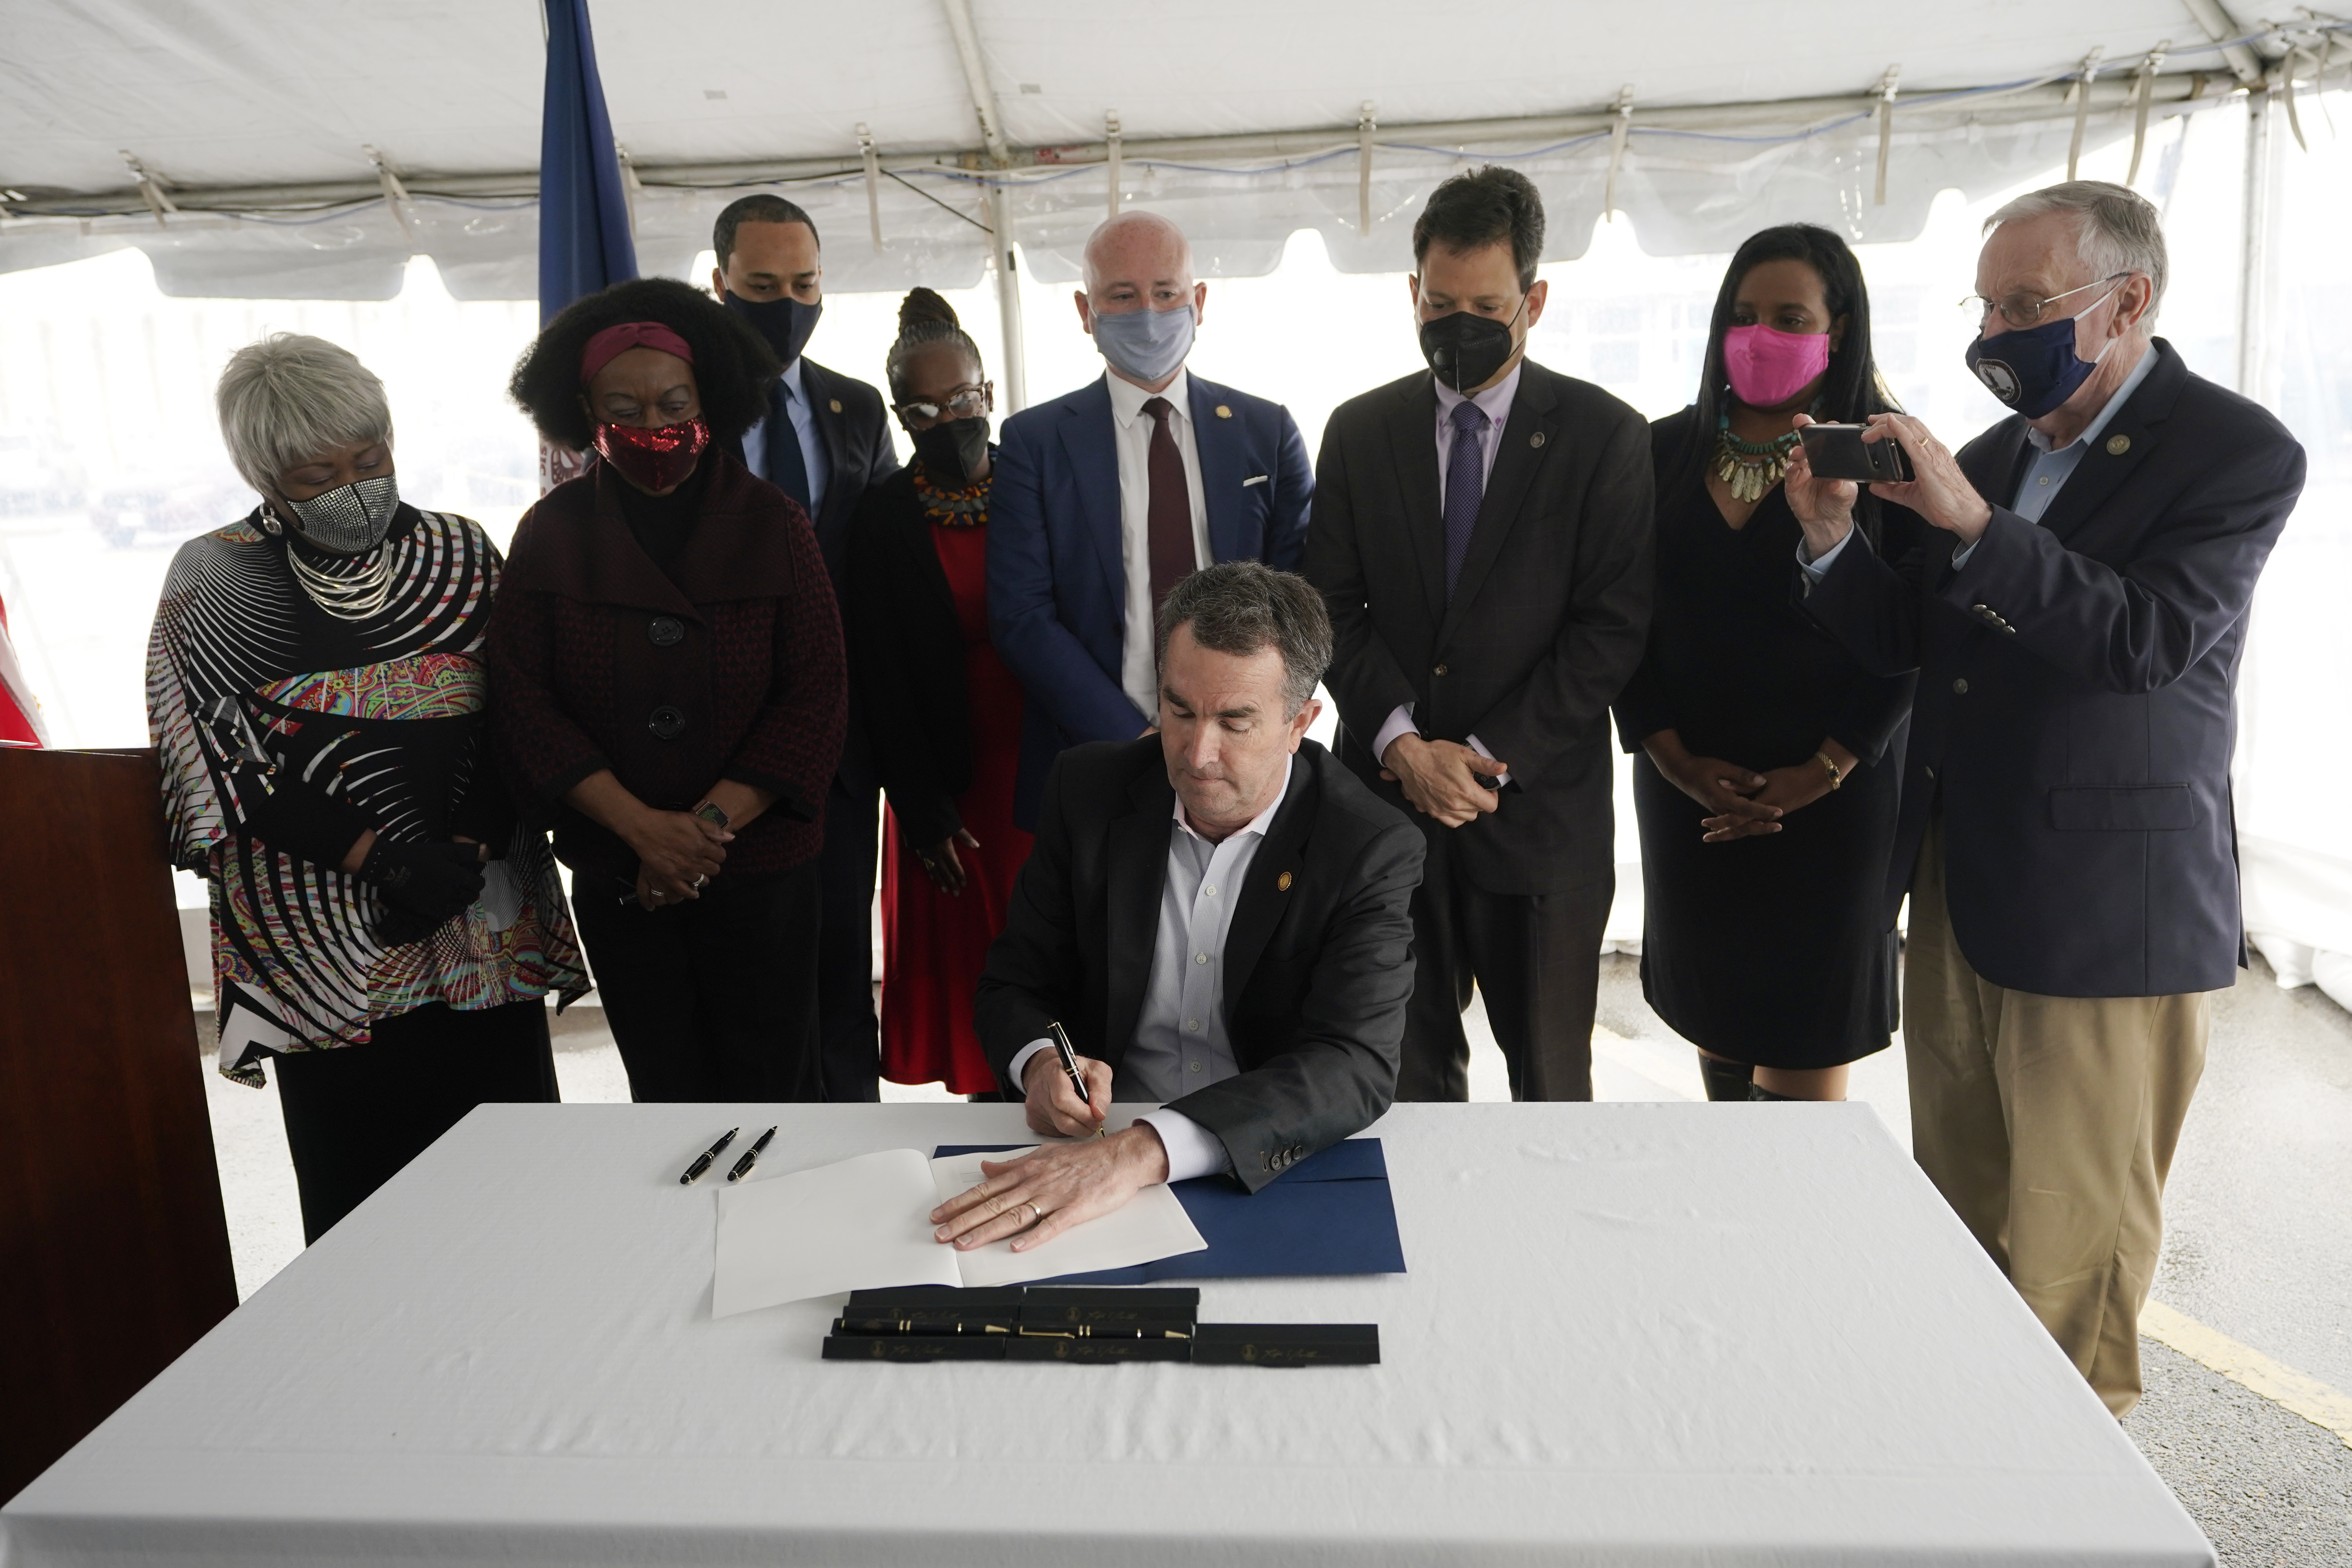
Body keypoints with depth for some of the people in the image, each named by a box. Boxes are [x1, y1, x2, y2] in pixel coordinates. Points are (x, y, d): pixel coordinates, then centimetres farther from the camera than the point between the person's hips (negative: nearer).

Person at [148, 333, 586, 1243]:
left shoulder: (462, 554, 8)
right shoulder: (216, 581, 2)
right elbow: (233, 761, -5)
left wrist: (468, 849, -10)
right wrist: (381, 857, -16)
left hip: (487, 920, 2)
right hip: (328, 941, -2)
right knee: (363, 1172, 3)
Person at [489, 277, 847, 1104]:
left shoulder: (771, 523, -1)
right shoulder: (551, 534, 2)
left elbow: (815, 696, -6)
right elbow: (525, 709, -3)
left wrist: (710, 825, -14)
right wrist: (643, 827, -15)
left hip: (760, 872, -1)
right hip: (618, 881, 1)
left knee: (772, 1096, 6)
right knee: (667, 1098, 12)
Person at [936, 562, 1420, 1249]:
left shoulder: (1374, 850, -11)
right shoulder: (1089, 788, -1)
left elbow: (1355, 1068, -23)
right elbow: (1015, 985, 7)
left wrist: (1145, 1151, -37)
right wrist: (1039, 1061, -19)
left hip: (1278, 1171, -1)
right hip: (1095, 1138, 2)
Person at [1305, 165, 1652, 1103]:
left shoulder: (1605, 435, 0)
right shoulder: (1359, 431, 7)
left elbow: (1611, 628, -6)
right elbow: (1333, 607, 2)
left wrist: (1493, 756, -13)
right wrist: (1403, 744, -11)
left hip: (1539, 809, -1)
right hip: (1388, 804, 2)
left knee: (1551, 1078, 12)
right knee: (1411, 1070, 12)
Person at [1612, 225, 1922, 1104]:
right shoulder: (1667, 452, 5)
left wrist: (1817, 776, -12)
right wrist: (1673, 757, -7)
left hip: (1829, 797, -3)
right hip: (1687, 790, 3)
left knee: (1808, 1023, 1)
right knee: (1715, 1003, 12)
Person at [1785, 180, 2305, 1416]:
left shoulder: (2236, 454, -8)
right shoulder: (1989, 455, 10)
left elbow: (2148, 639, -22)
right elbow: (1899, 642, 9)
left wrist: (1971, 523, -28)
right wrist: (1832, 537, -9)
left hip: (2103, 909, -6)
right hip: (1958, 885, 6)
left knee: (2070, 1254, 6)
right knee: (1958, 1202, 17)